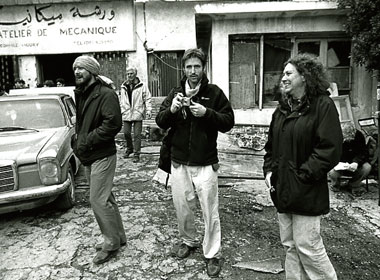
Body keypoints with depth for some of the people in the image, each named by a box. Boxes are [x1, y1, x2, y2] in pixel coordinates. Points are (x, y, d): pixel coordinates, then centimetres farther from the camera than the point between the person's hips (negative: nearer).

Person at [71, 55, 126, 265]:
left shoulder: (106, 94, -14)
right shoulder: (81, 94, 12)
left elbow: (113, 124, -24)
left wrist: (87, 141, -20)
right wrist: (77, 140, 3)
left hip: (102, 156, -8)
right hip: (88, 156, 9)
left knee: (98, 200, -5)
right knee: (105, 198, 15)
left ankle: (111, 243, 12)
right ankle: (118, 236, 29)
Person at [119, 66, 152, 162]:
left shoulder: (142, 86, -3)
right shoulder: (123, 87, 11)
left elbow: (148, 99, -2)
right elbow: (121, 101, 19)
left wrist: (148, 110, -10)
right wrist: (120, 111, 16)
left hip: (138, 114, -4)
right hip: (126, 114, 4)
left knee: (137, 135, -2)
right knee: (126, 133, 9)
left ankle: (136, 154, 7)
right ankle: (129, 148, 33)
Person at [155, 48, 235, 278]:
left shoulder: (214, 92, -4)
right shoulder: (175, 93, 7)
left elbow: (229, 121, -7)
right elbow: (160, 122, 3)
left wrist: (207, 113, -23)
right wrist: (171, 109, -18)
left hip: (205, 164, -3)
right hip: (179, 162, 4)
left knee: (210, 211, 3)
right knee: (182, 207, 15)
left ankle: (213, 254, 20)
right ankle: (188, 241, 39)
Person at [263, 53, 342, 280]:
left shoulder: (323, 105, -11)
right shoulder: (284, 107, 11)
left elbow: (330, 150, -18)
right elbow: (272, 144, 17)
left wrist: (302, 175, -17)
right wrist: (269, 170, 4)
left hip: (306, 191, -7)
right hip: (282, 188, 7)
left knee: (307, 246, 0)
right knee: (290, 245, 16)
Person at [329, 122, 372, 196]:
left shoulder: (359, 136, -12)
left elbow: (363, 153, -11)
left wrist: (356, 162, -32)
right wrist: (337, 163, -33)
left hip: (354, 163, 2)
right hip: (339, 165, -2)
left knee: (367, 167, -27)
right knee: (332, 173, -33)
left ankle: (354, 185, 3)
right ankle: (335, 184, 8)